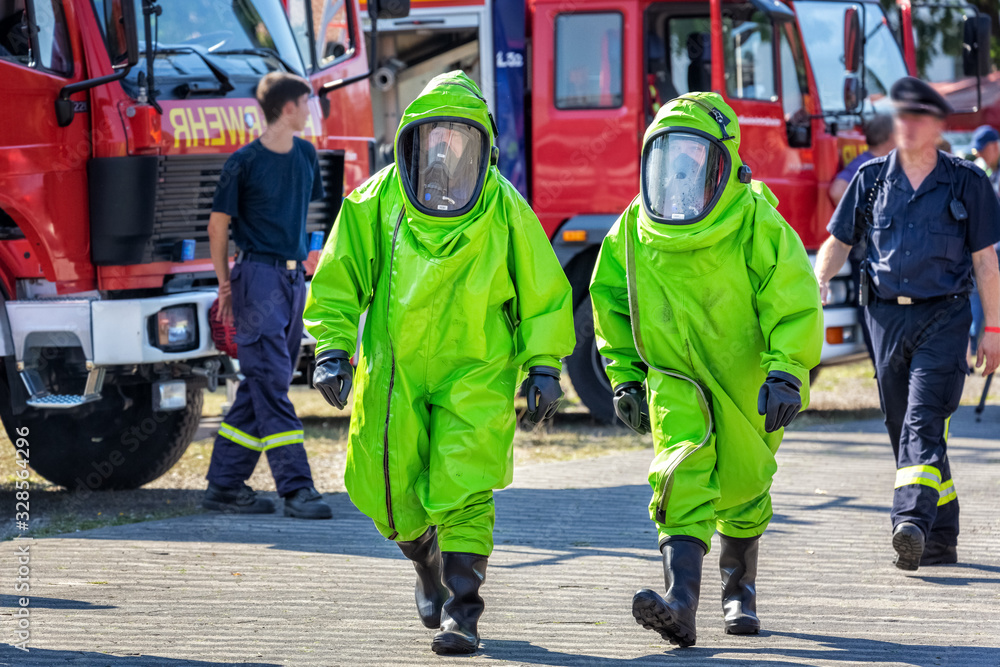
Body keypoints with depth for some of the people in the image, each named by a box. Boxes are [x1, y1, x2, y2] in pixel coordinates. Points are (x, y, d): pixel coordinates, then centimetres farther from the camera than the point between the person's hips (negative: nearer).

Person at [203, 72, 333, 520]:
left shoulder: (306, 155, 12)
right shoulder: (244, 163, -7)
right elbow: (219, 223, -1)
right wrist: (225, 285, 0)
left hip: (294, 277, 7)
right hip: (258, 276, -7)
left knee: (261, 386, 8)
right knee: (271, 384, -10)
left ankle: (225, 484, 14)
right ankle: (296, 488, -14)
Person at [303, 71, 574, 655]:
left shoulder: (504, 209, -6)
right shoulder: (378, 201, -5)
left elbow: (542, 291, 4)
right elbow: (339, 276, 3)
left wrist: (544, 366, 1)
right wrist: (332, 348, -6)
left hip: (475, 372, -2)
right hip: (394, 369, 2)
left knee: (461, 491, -15)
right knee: (391, 496, 5)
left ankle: (462, 613, -10)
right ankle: (429, 562, 37)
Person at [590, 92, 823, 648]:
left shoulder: (756, 222, -18)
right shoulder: (635, 230, -6)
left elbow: (793, 299, -18)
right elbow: (612, 300, 10)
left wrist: (786, 372, -26)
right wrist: (624, 374, 9)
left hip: (744, 378, -1)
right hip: (675, 378, 1)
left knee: (741, 487, 13)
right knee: (684, 462, -23)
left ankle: (740, 591, 42)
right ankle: (681, 604, -37)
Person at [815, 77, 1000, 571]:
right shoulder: (872, 178, 8)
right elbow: (839, 240, 12)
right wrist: (818, 280, -9)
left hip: (943, 317, -4)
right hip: (887, 315, 4)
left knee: (924, 423, -18)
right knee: (901, 429, 7)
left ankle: (912, 522, -30)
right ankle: (942, 539, 17)